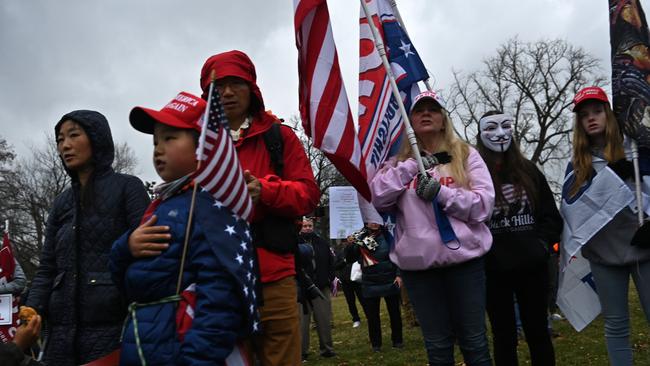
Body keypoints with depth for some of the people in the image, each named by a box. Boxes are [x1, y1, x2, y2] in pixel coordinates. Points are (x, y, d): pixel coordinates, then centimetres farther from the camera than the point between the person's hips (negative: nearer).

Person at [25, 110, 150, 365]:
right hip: (63, 329, 5)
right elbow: (47, 269, 13)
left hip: (113, 327, -5)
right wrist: (32, 313, -2)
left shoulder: (127, 187, 1)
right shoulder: (61, 204, 17)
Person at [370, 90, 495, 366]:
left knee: (474, 342, 6)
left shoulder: (466, 155, 6)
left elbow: (485, 203, -5)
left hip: (463, 258, -1)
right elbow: (375, 198, -5)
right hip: (418, 263, 2)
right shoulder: (399, 162, 11)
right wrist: (410, 167, -12)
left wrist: (441, 192, -16)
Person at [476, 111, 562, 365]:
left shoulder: (528, 170, 8)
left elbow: (551, 215, 10)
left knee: (538, 333, 12)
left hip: (532, 266, 3)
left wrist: (543, 243, -4)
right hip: (494, 270, -2)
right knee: (504, 337, 8)